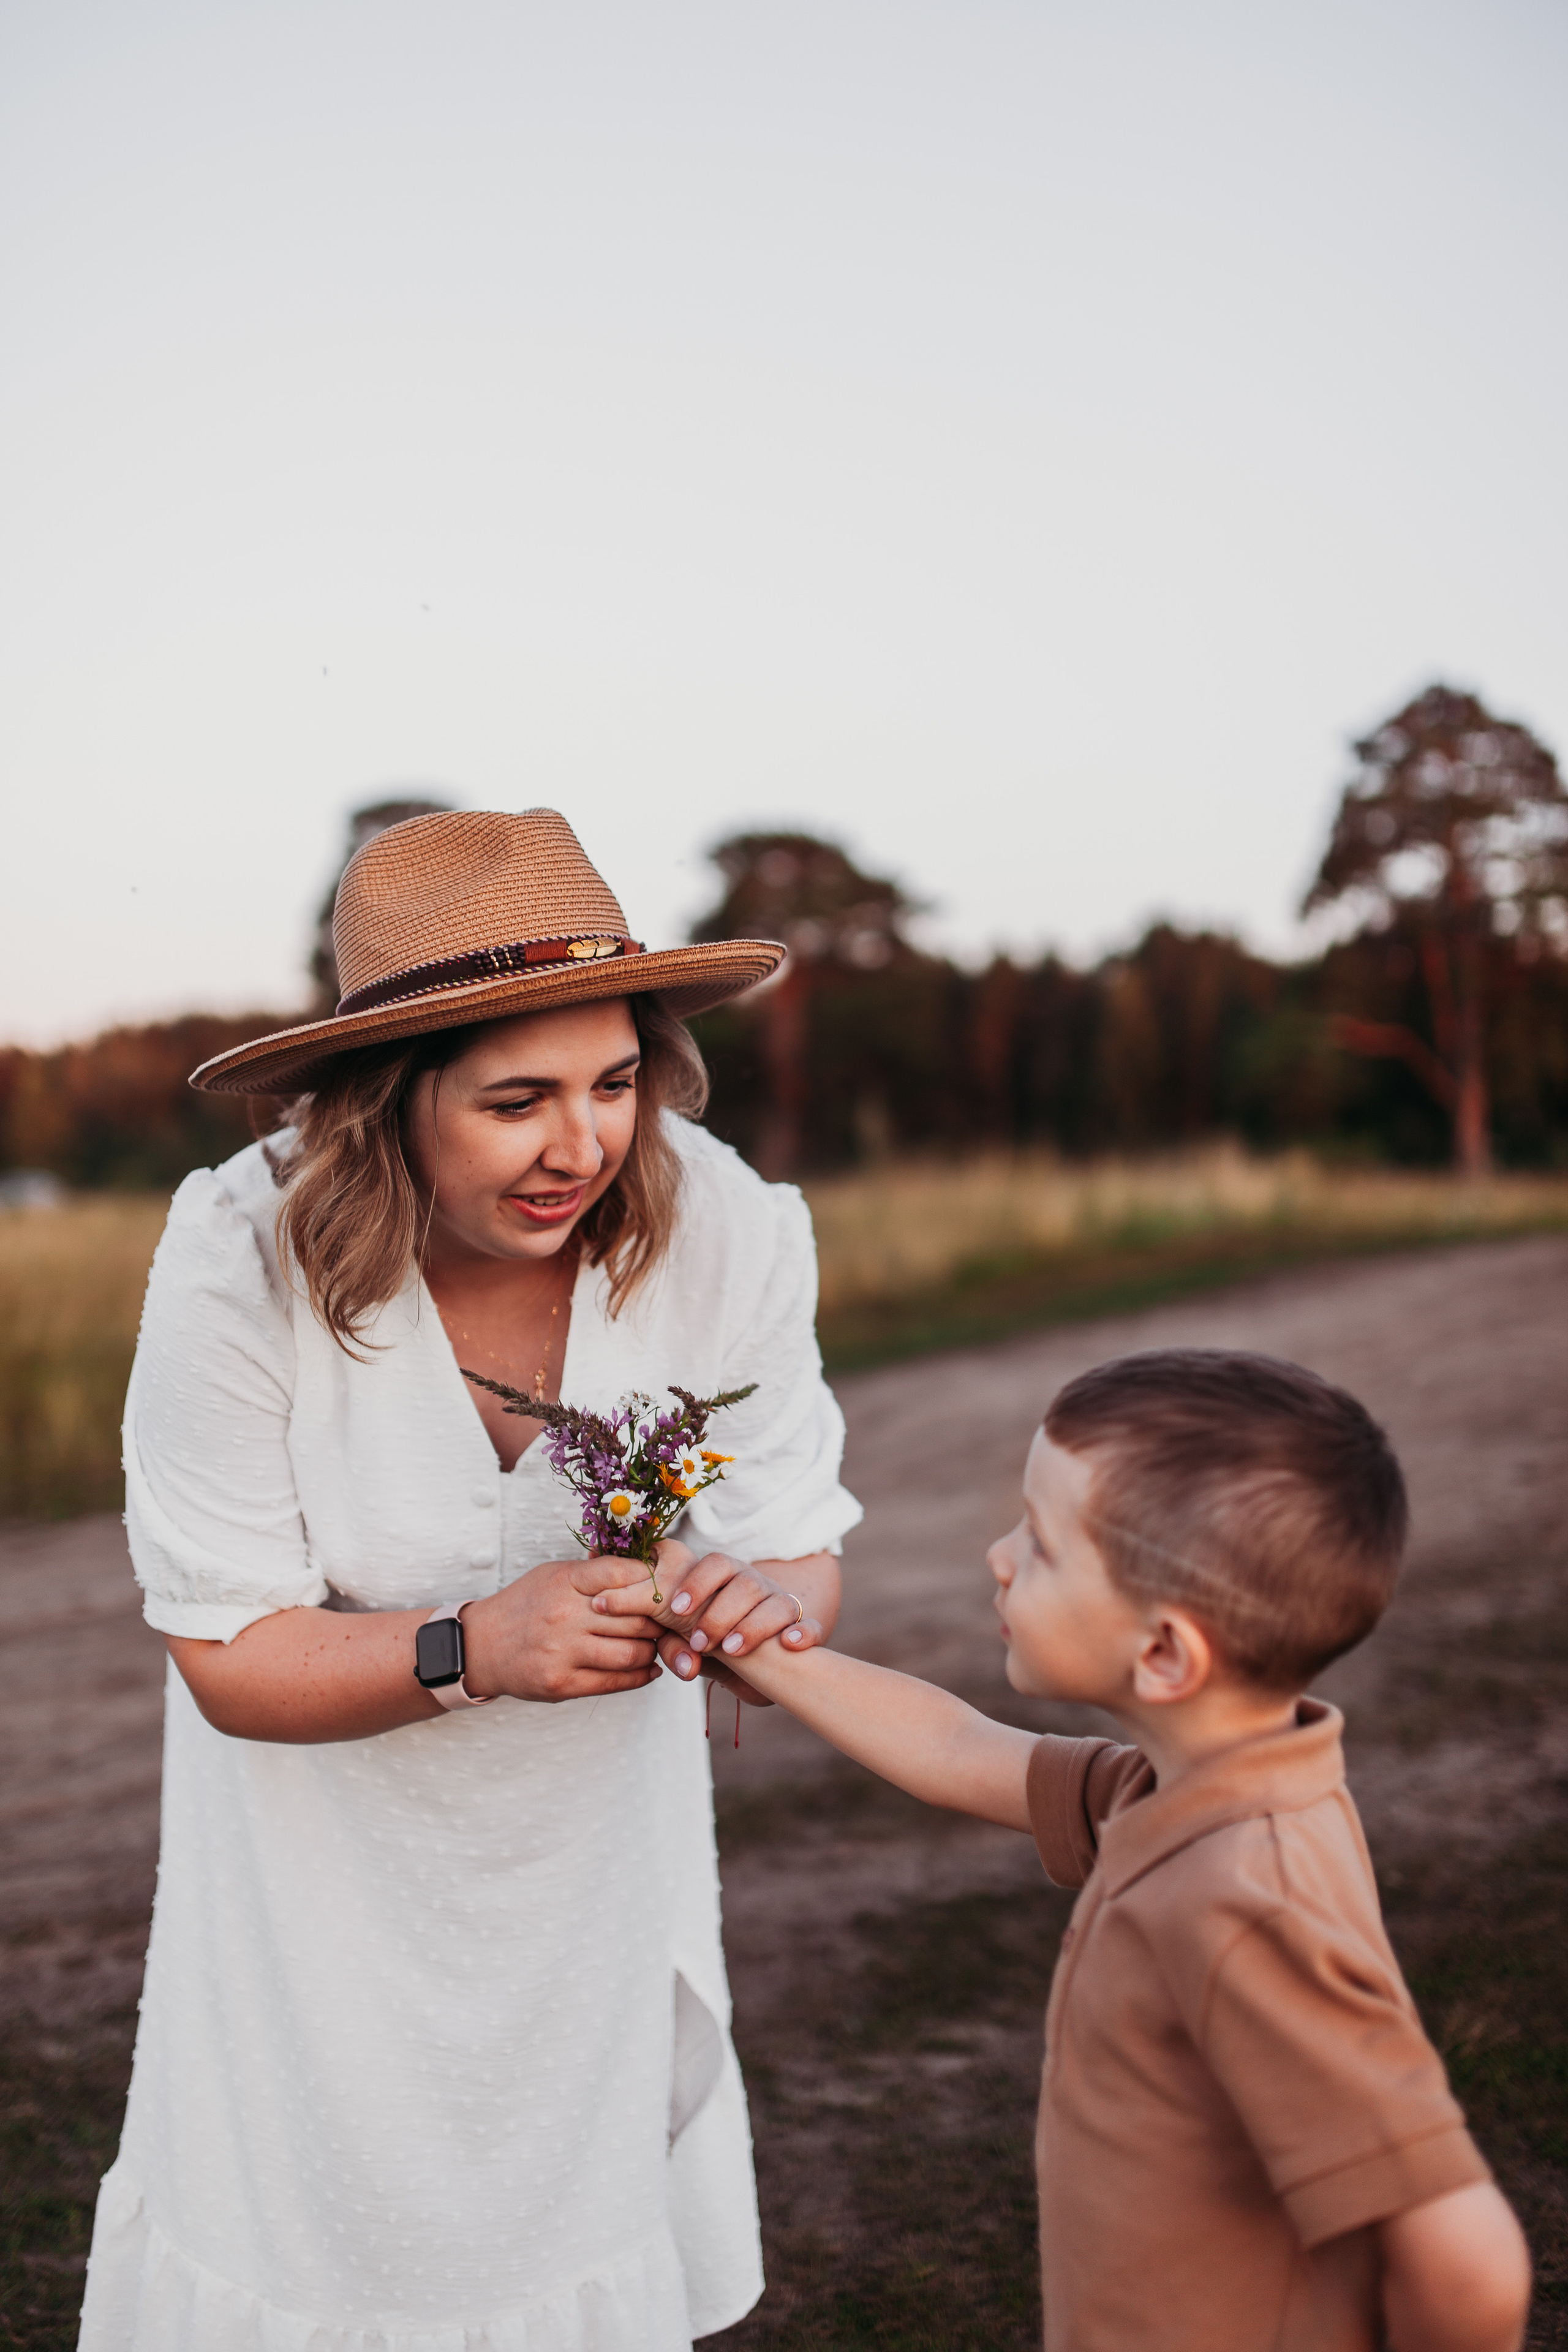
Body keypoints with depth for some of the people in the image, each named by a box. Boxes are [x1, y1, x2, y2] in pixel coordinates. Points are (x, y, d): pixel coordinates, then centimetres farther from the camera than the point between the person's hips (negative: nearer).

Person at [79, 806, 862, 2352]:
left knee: (596, 2203, 21)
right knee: (314, 2228, 14)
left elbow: (798, 1543, -16)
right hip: (332, 1833, -2)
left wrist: (775, 1601, -40)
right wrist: (474, 1647, -40)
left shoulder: (726, 1231, -24)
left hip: (596, 1819, 2)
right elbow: (227, 1657, -23)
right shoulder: (241, 1258, -29)